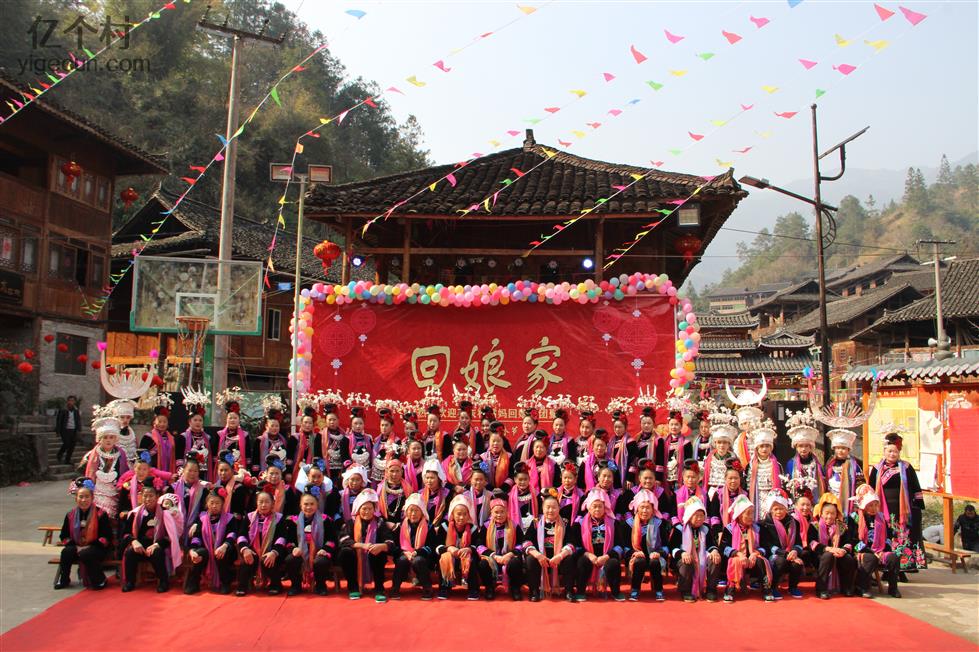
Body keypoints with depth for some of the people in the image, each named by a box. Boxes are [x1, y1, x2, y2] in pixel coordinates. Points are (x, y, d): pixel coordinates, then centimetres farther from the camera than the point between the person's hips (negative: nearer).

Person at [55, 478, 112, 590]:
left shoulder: (100, 514, -7)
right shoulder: (70, 515, 7)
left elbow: (107, 536, -9)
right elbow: (64, 536, 10)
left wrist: (89, 547, -17)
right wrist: (75, 547, -7)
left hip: (96, 548, -4)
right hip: (76, 547, 4)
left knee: (85, 555, -34)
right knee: (66, 552, -26)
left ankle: (100, 580, -13)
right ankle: (63, 580, -3)